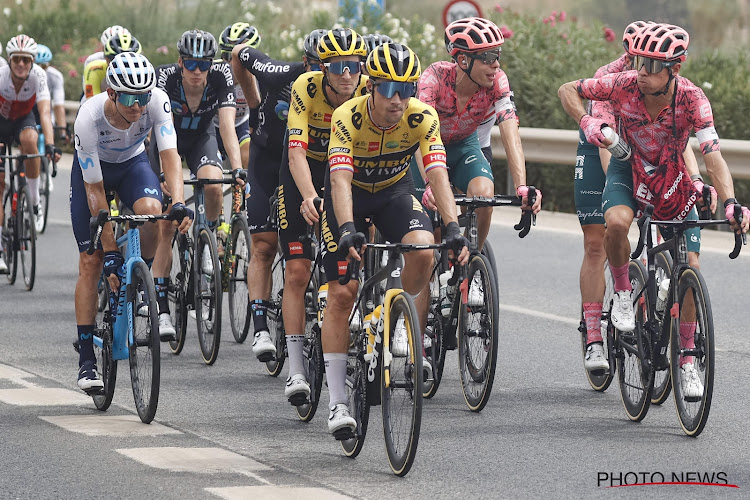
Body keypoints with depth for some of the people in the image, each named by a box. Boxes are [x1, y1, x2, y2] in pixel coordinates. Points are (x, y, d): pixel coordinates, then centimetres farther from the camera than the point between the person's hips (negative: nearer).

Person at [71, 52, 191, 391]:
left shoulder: (156, 101, -31)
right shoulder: (89, 118, -35)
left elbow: (169, 154, -34)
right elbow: (95, 190, -30)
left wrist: (178, 203, -53)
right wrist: (109, 250, -31)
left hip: (132, 163, 2)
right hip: (91, 169, -2)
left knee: (152, 211, -33)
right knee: (91, 262, -9)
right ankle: (86, 359, -3)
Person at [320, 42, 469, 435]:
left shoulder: (422, 118, -25)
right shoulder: (348, 117, -31)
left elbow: (437, 175, -32)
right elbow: (340, 180, -40)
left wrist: (453, 230, -46)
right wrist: (347, 230, -56)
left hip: (394, 191, 2)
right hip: (351, 194, -1)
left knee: (422, 252, -30)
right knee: (341, 296, -9)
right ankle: (338, 402, -2)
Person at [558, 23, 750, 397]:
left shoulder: (691, 98, -30)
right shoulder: (624, 85, -27)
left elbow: (712, 155, -37)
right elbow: (567, 90, -13)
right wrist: (586, 121, -32)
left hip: (673, 180, 0)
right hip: (629, 167, 0)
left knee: (689, 267, -6)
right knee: (617, 222, -34)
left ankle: (687, 361, 8)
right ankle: (623, 293, -5)